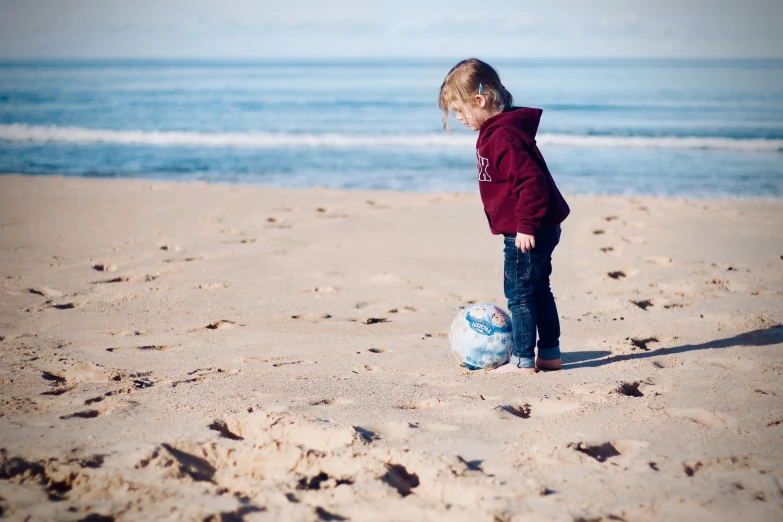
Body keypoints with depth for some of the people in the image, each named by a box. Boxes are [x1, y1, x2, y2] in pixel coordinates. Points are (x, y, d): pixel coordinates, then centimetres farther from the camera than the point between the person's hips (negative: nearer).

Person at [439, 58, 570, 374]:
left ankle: (523, 360, 6)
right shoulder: (494, 131, 10)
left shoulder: (504, 136, -23)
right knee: (538, 291, 18)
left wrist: (526, 226, -26)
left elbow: (532, 180, -29)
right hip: (541, 229, 11)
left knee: (519, 294, -2)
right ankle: (550, 354, 28)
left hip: (528, 233, -11)